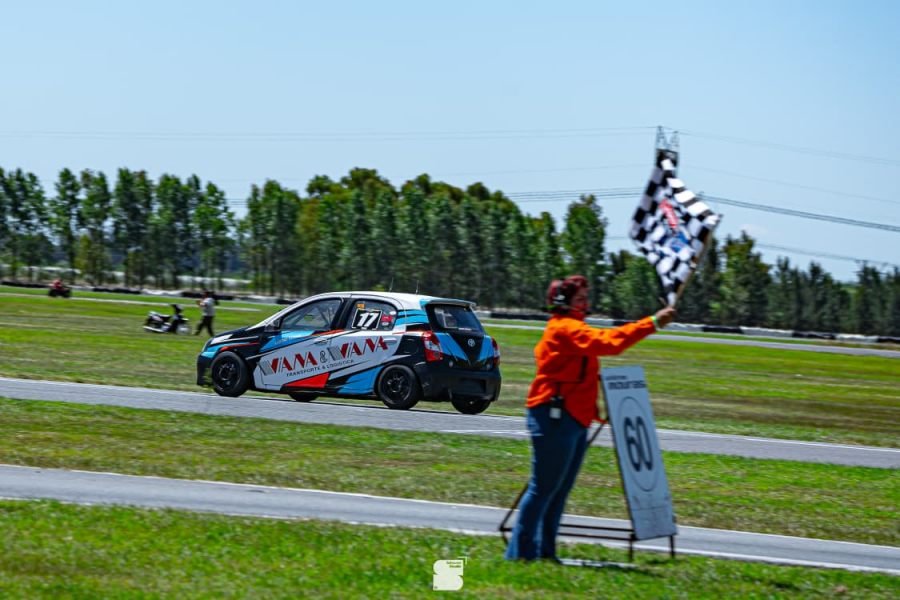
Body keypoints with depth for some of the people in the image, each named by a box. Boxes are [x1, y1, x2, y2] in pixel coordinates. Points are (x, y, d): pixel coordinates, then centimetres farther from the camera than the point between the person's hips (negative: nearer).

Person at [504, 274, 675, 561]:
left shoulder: (570, 329, 22)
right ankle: (520, 552, -6)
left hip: (574, 419, 10)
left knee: (560, 489, 11)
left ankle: (544, 551, 15)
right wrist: (652, 323, -29)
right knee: (544, 487, -8)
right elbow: (608, 342, -26)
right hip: (555, 418, -10)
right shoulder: (564, 328, -13)